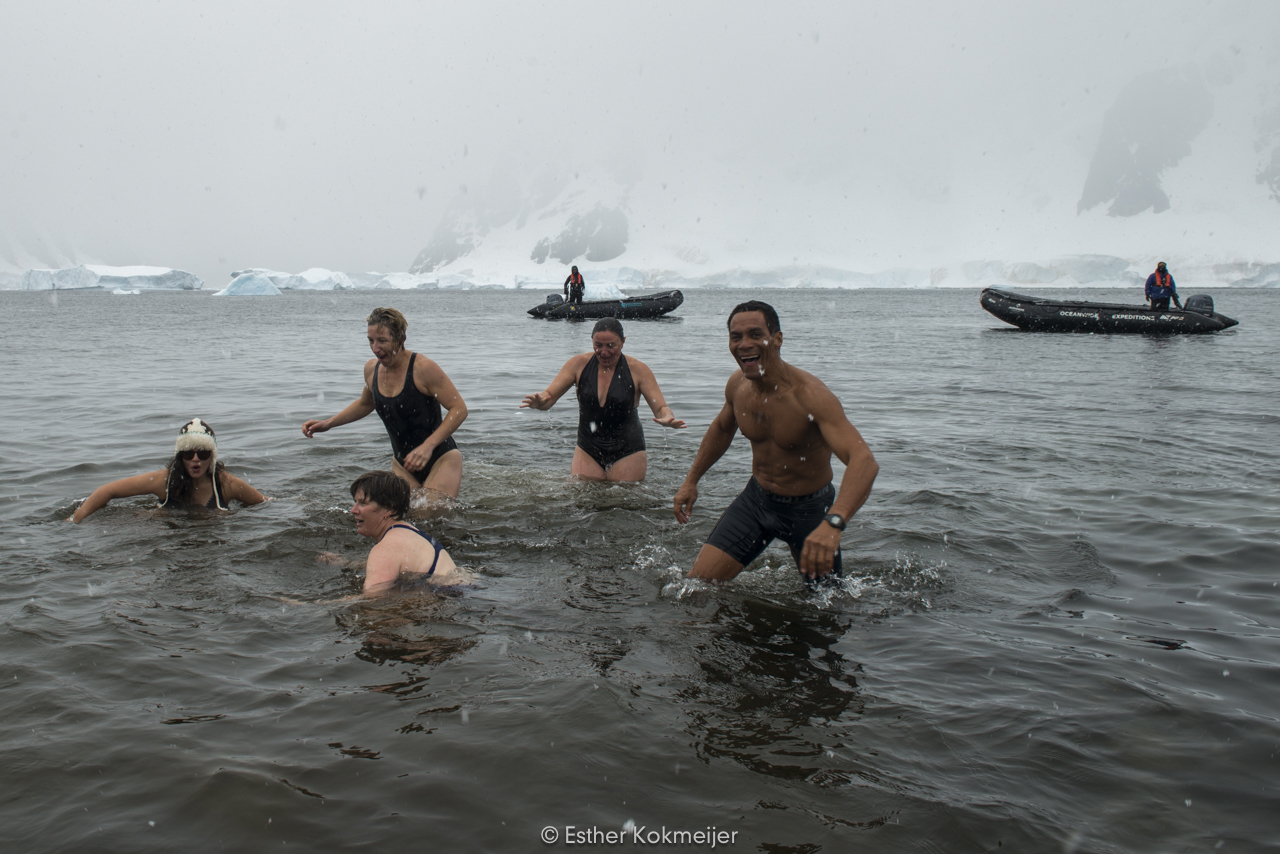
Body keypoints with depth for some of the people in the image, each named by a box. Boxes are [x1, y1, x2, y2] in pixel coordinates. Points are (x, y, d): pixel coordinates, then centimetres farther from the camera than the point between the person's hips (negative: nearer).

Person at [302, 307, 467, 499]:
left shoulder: (422, 368, -18)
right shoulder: (372, 369, 2)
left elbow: (459, 409, -18)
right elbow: (365, 404, 24)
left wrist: (428, 446, -26)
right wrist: (328, 423, 14)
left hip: (441, 458, -6)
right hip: (403, 463, 6)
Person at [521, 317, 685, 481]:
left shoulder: (637, 369, -6)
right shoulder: (579, 364, -3)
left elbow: (661, 408, -5)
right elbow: (549, 396, -2)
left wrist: (667, 418, -30)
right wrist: (539, 402, -27)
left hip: (627, 453, -1)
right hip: (587, 451, 2)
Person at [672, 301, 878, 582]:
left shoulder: (810, 395, -30)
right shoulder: (737, 384, -9)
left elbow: (864, 461, -44)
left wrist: (832, 524, -60)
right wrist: (691, 481, 16)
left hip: (810, 509, -4)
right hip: (756, 498, 5)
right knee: (697, 583, -2)